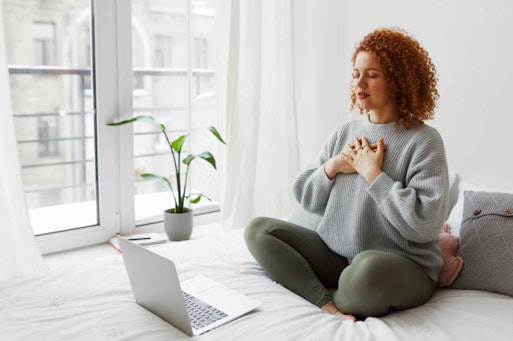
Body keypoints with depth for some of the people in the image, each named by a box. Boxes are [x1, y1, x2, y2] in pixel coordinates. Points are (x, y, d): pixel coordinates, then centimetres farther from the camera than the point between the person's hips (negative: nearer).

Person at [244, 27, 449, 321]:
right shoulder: (346, 132, 8)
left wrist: (373, 174, -16)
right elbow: (306, 198, 10)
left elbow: (425, 223, -21)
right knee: (258, 230, -5)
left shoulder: (424, 140, -10)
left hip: (405, 266, -6)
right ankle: (327, 303, -21)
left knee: (369, 267, -40)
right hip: (334, 253, 6)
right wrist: (332, 167, -9)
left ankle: (337, 302, -6)